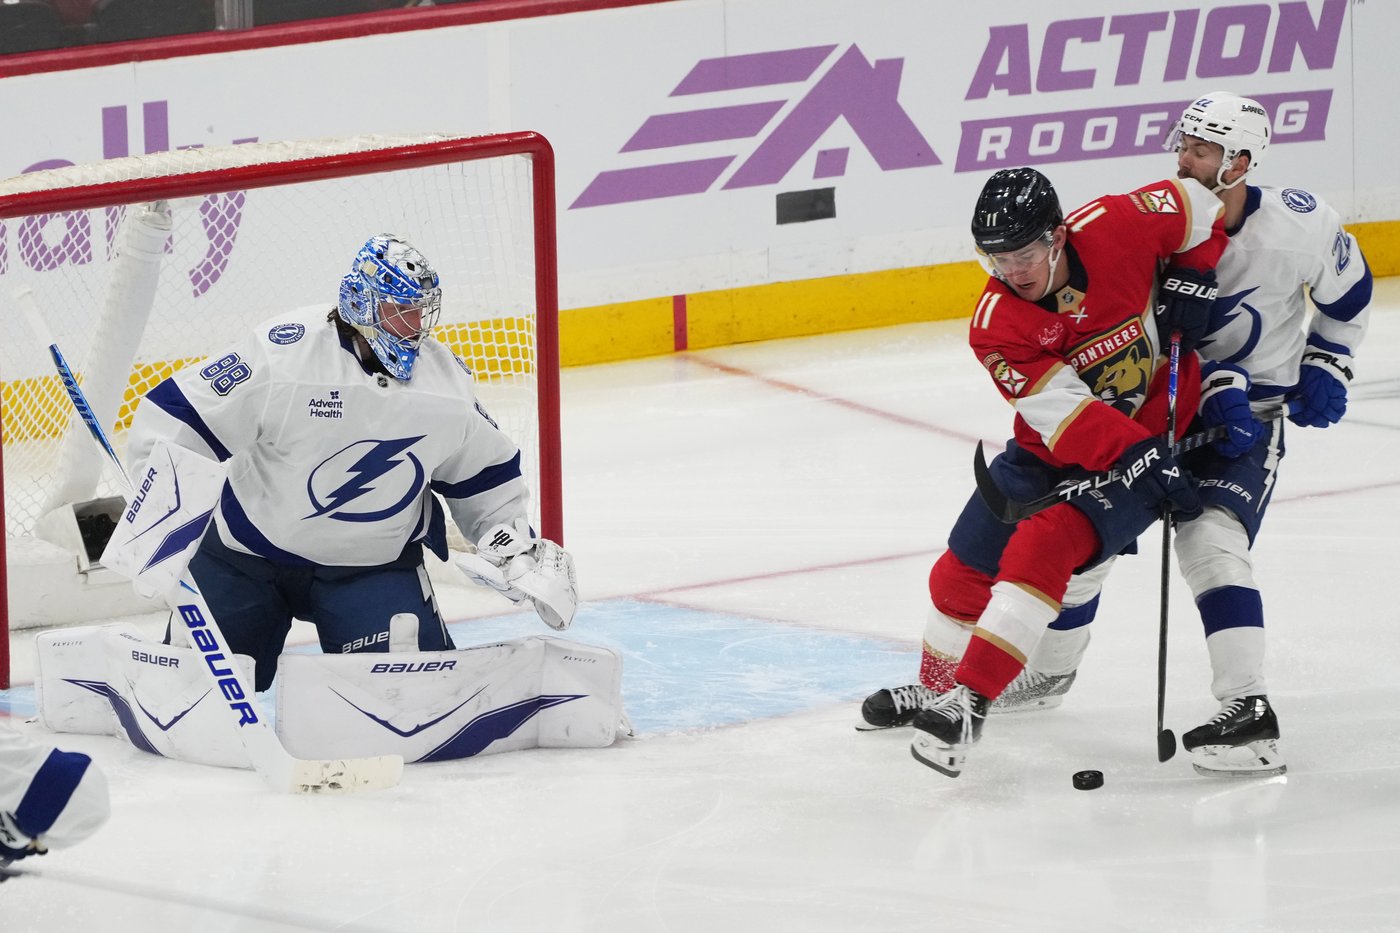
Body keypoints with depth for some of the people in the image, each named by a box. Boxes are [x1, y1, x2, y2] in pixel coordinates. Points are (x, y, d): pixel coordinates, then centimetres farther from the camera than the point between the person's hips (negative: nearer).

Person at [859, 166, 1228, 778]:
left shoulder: (1116, 226, -19)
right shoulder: (996, 326, -19)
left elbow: (1196, 205, 1)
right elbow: (1067, 417, -28)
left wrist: (1190, 282, -9)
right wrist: (1140, 457, -38)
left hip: (1151, 439, -3)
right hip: (1052, 451, 3)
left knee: (1042, 548, -25)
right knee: (962, 572, 6)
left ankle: (969, 703, -27)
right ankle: (935, 690, 33)